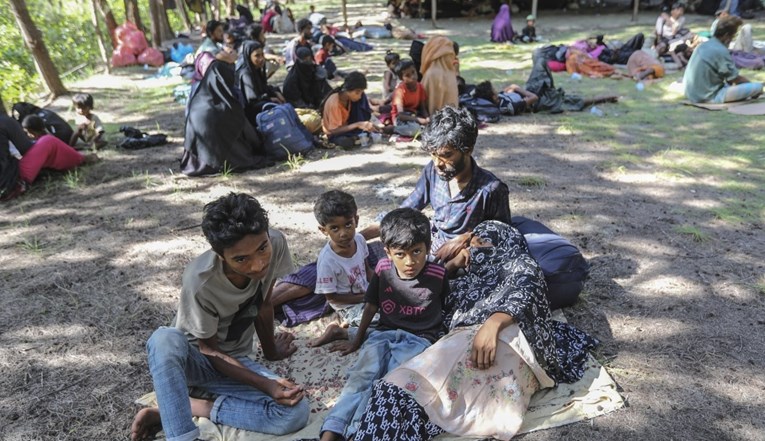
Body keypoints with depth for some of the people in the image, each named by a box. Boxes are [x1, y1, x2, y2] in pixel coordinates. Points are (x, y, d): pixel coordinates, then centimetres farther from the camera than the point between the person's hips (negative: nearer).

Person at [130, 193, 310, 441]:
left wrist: (271, 351, 12)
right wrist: (266, 385, -27)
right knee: (164, 340, -40)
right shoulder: (200, 281, -32)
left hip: (235, 360, 5)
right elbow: (209, 350, -17)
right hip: (192, 358, -4)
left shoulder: (275, 243, -22)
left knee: (296, 412, -22)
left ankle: (170, 410, -13)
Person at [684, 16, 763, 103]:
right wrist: (753, 86, 11)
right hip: (710, 97, -10)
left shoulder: (705, 45, 8)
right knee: (757, 86, -10)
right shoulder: (721, 51, -18)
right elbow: (737, 79, -6)